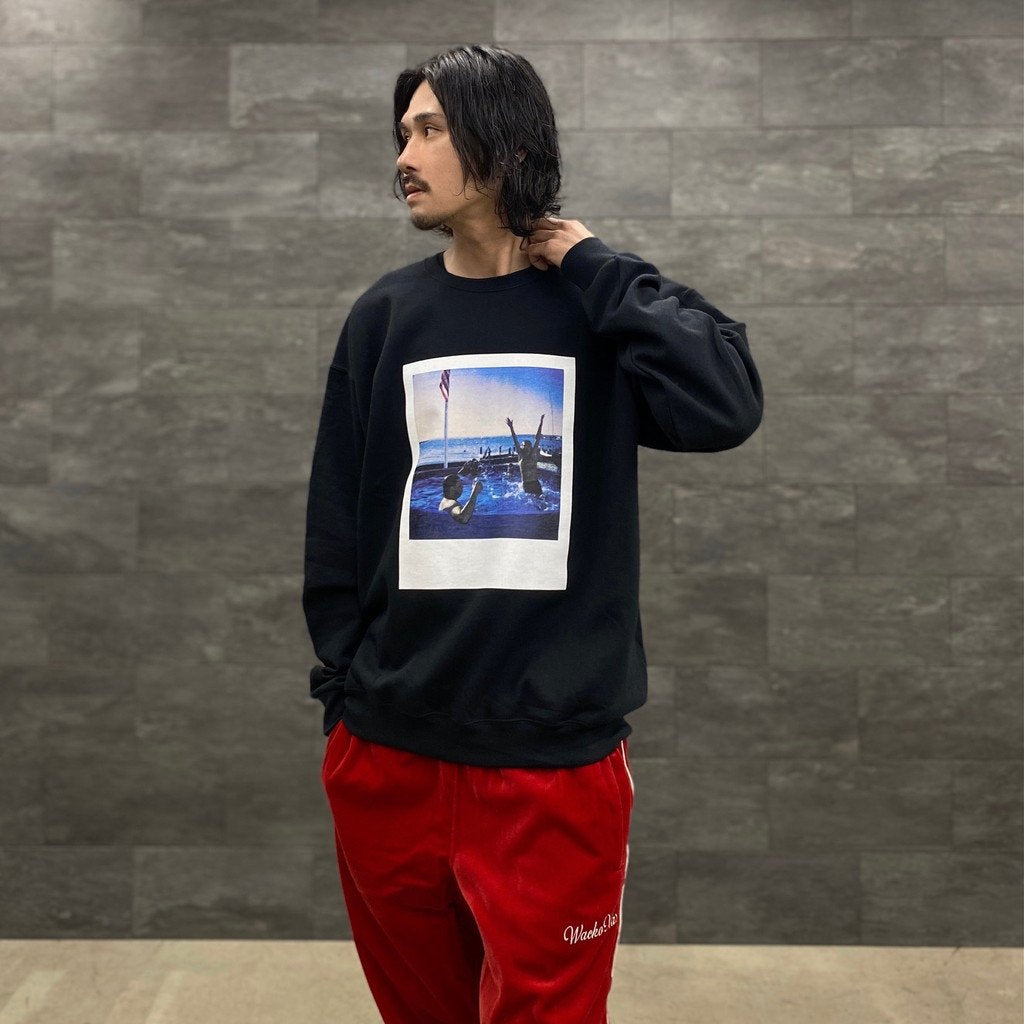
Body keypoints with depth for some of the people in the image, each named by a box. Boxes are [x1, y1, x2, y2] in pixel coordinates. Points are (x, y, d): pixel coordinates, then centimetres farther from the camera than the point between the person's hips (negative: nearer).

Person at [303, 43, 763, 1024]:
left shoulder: (595, 310, -2)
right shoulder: (385, 316, 4)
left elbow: (726, 406, -21)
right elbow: (337, 521, 7)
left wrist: (592, 263, -13)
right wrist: (342, 693, 5)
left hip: (556, 758, -2)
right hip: (387, 754, 3)